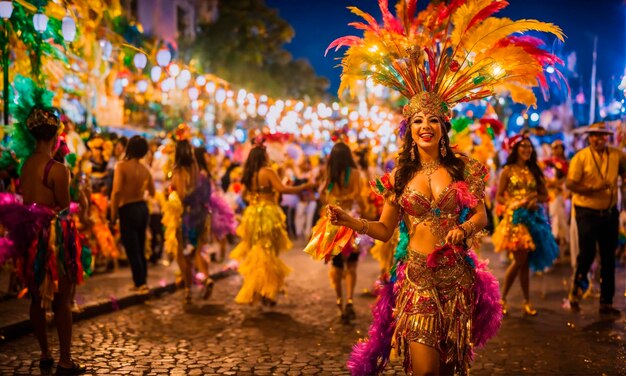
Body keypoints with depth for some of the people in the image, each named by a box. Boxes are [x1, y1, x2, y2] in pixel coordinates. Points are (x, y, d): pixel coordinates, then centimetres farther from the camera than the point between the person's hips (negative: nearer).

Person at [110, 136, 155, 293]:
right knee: (140, 248, 17)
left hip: (127, 210, -6)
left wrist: (113, 214, -13)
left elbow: (116, 191, -22)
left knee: (132, 250, 2)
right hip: (143, 208, 6)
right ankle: (141, 281, 26)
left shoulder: (122, 166, -14)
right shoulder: (145, 168, 1)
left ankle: (141, 283, 0)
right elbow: (152, 192, 10)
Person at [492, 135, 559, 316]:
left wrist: (535, 199, -10)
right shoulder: (508, 170, 0)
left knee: (525, 262, 6)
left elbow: (544, 196, 11)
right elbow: (499, 196, -2)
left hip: (533, 217, 4)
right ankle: (502, 298, 6)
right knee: (520, 260, -9)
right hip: (515, 217, -4)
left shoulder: (534, 171, 12)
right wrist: (513, 204, -18)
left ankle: (527, 301, 12)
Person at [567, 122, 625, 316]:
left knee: (609, 258, 9)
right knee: (587, 253, -7)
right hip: (587, 213, -4)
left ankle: (606, 303, 19)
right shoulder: (581, 157, -8)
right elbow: (570, 184, -12)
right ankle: (577, 289, 21)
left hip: (610, 213, 4)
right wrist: (593, 189, -22)